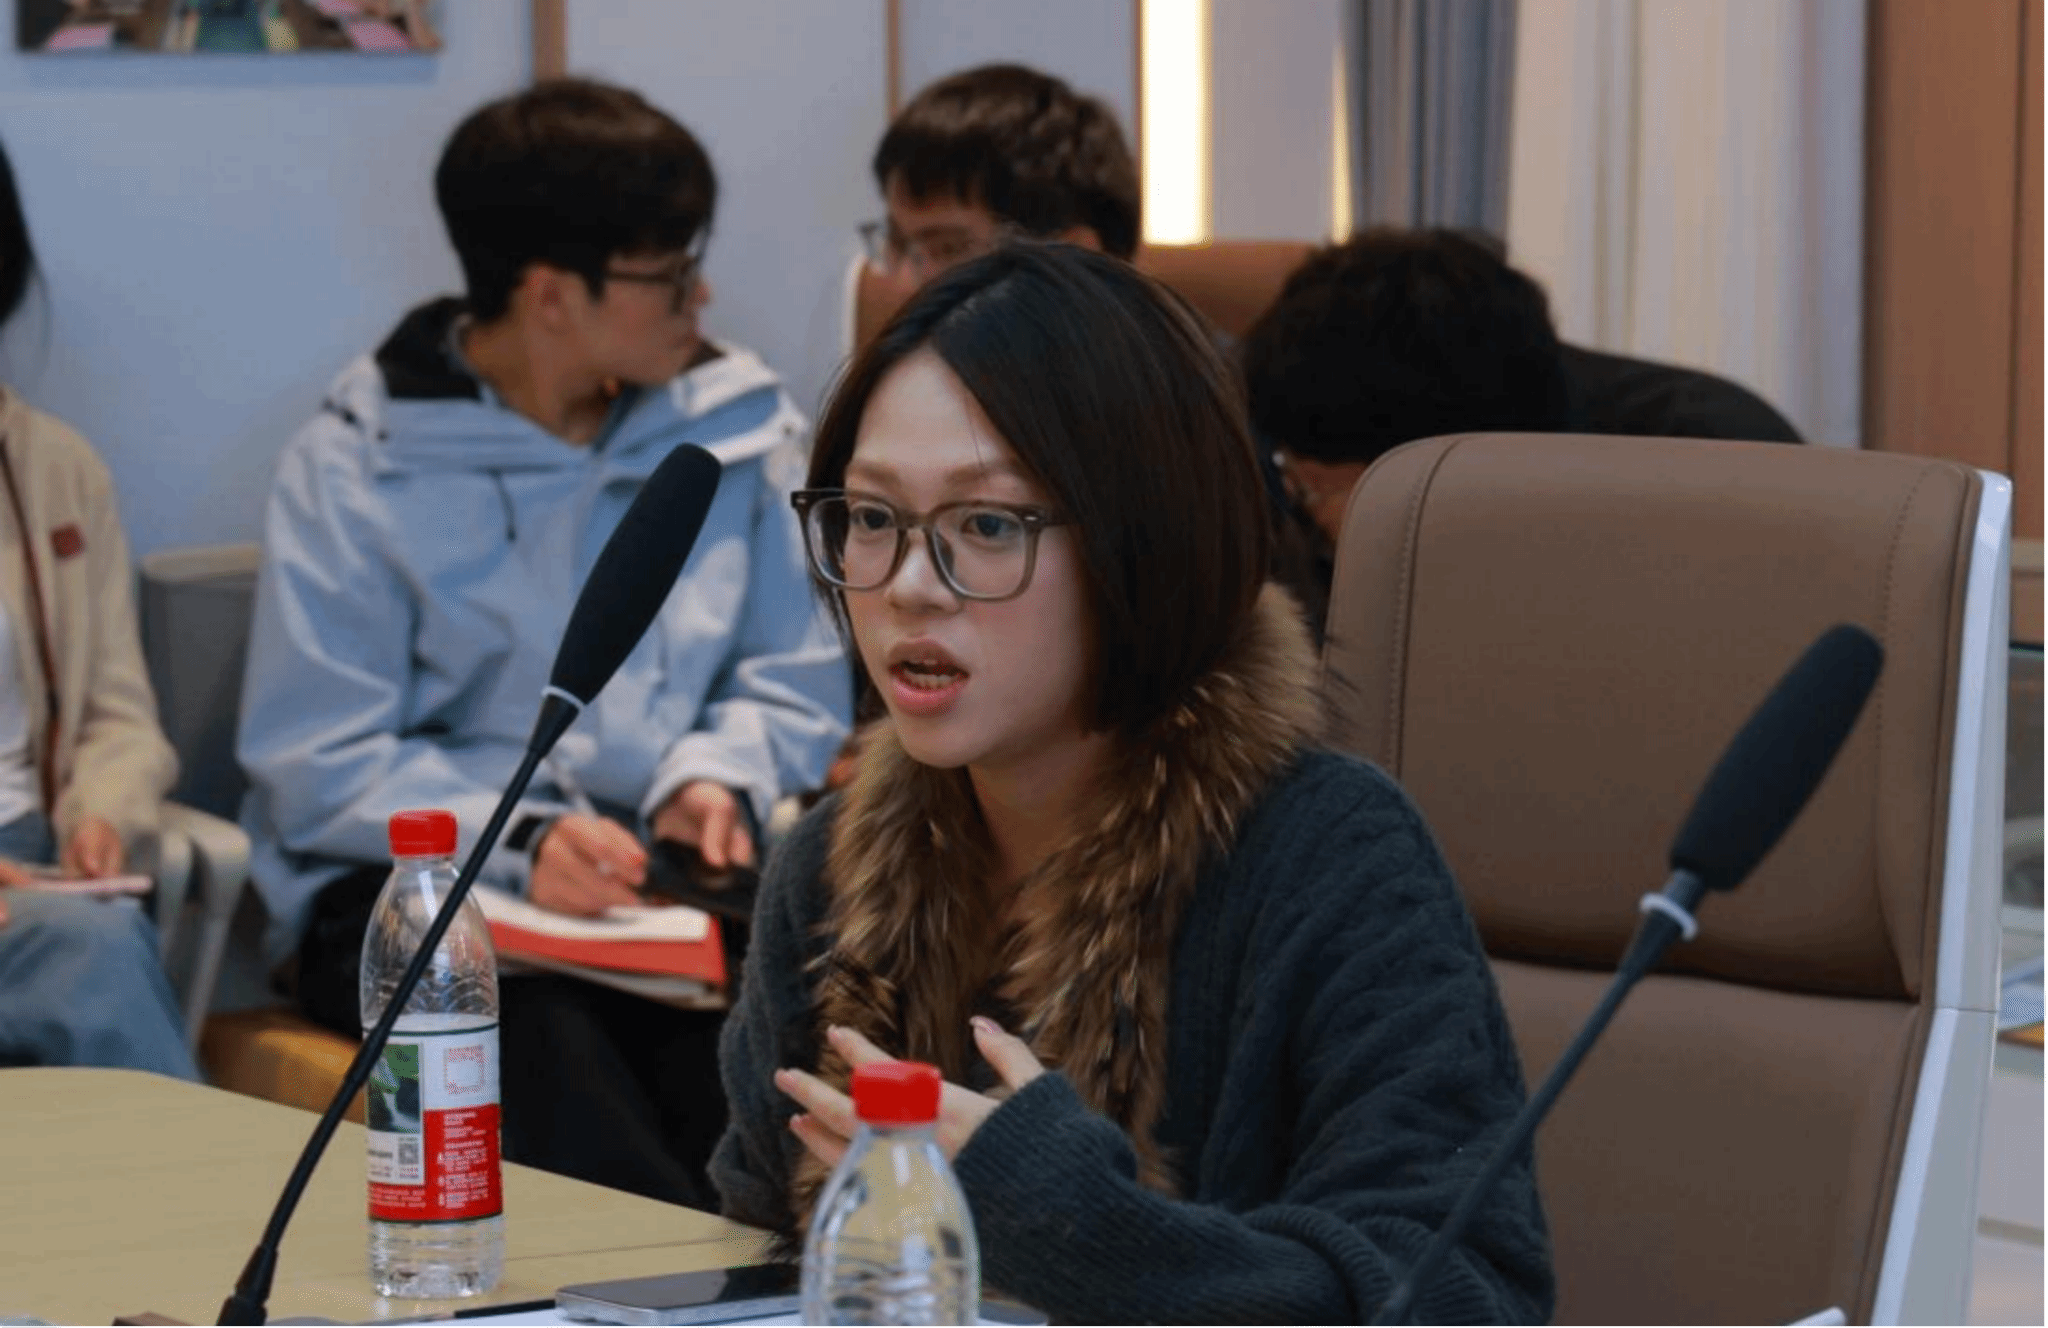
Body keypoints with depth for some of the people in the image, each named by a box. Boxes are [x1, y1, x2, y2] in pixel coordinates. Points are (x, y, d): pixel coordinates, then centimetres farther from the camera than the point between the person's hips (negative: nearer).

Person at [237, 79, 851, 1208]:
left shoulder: (739, 428, 11)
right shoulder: (358, 465, -1)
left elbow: (794, 683, 15)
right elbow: (316, 767, -7)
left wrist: (716, 776, -9)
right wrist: (518, 841, -23)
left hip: (664, 879, 2)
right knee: (537, 1043, -38)